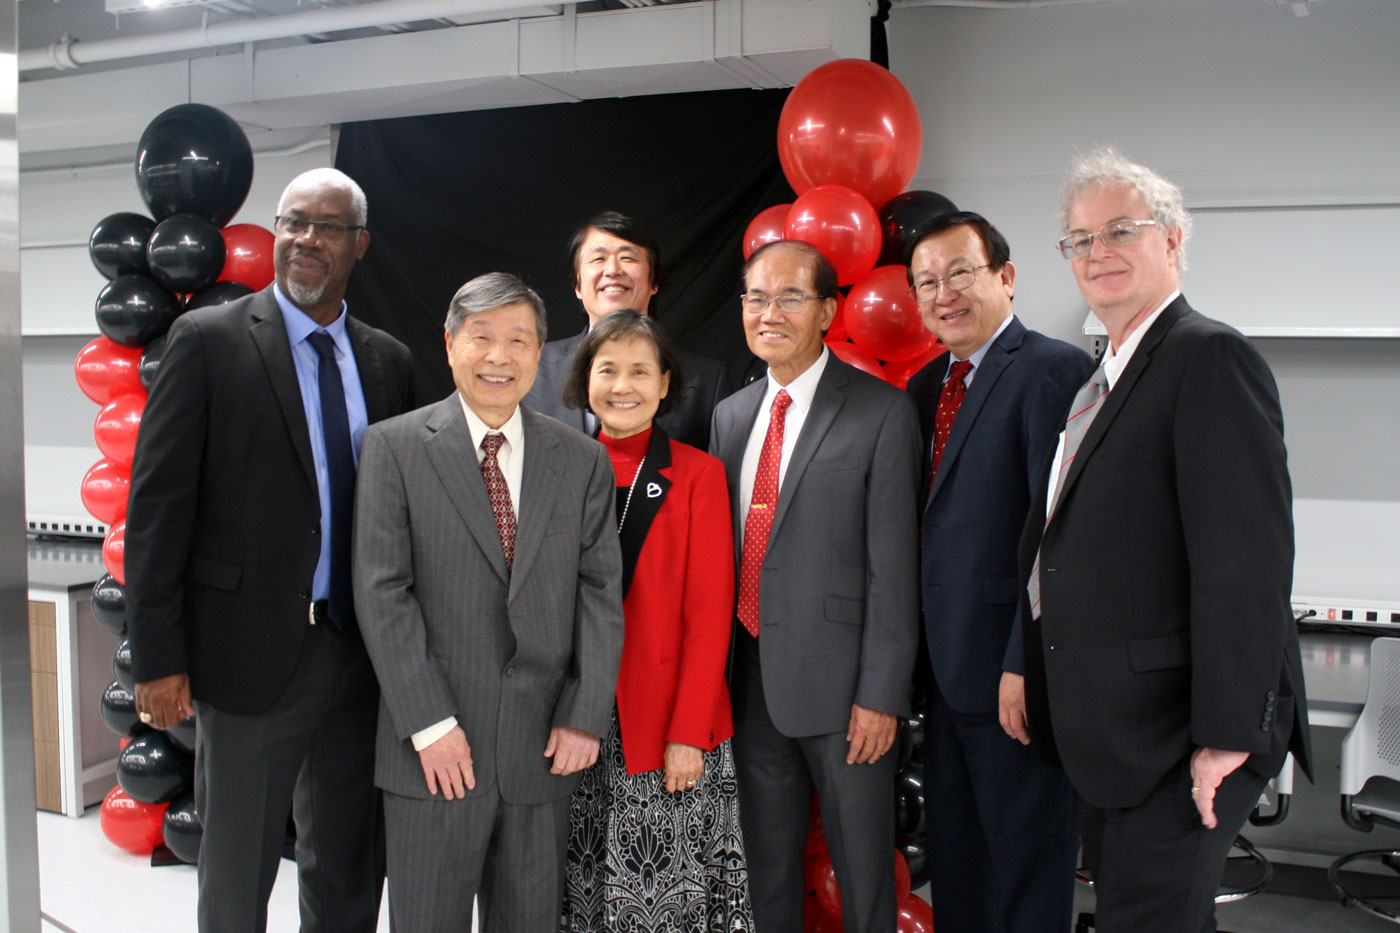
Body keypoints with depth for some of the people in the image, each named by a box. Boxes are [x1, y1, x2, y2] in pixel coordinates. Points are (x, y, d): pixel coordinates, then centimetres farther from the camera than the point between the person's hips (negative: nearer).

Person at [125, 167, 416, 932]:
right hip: (251, 651, -3)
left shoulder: (388, 361, 9)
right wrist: (159, 659, -11)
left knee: (350, 871, 16)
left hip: (360, 657, 4)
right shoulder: (209, 340, -4)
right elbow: (158, 502, -7)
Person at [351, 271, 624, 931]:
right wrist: (428, 723, -11)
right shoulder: (394, 447, -1)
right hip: (433, 750, -2)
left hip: (545, 746, 2)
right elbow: (381, 592, -6)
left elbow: (601, 593, 4)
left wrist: (586, 716, -5)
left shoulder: (583, 461, 7)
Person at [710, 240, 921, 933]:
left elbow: (893, 563, -11)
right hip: (751, 679, 5)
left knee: (863, 869, 8)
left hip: (840, 683, -5)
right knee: (767, 863, 18)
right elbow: (721, 545, 12)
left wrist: (881, 693, -14)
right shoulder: (731, 415, 10)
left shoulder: (880, 413, -8)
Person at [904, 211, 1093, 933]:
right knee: (954, 867, 19)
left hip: (1016, 680, -8)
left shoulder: (1054, 370, -12)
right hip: (947, 672, 8)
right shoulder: (926, 387, 14)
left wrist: (1026, 665, -21)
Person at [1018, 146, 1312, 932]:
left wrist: (1227, 734, -22)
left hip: (1177, 732, -9)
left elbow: (1246, 558, -21)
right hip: (1118, 730, 9)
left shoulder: (1211, 357, -14)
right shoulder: (1104, 379, 16)